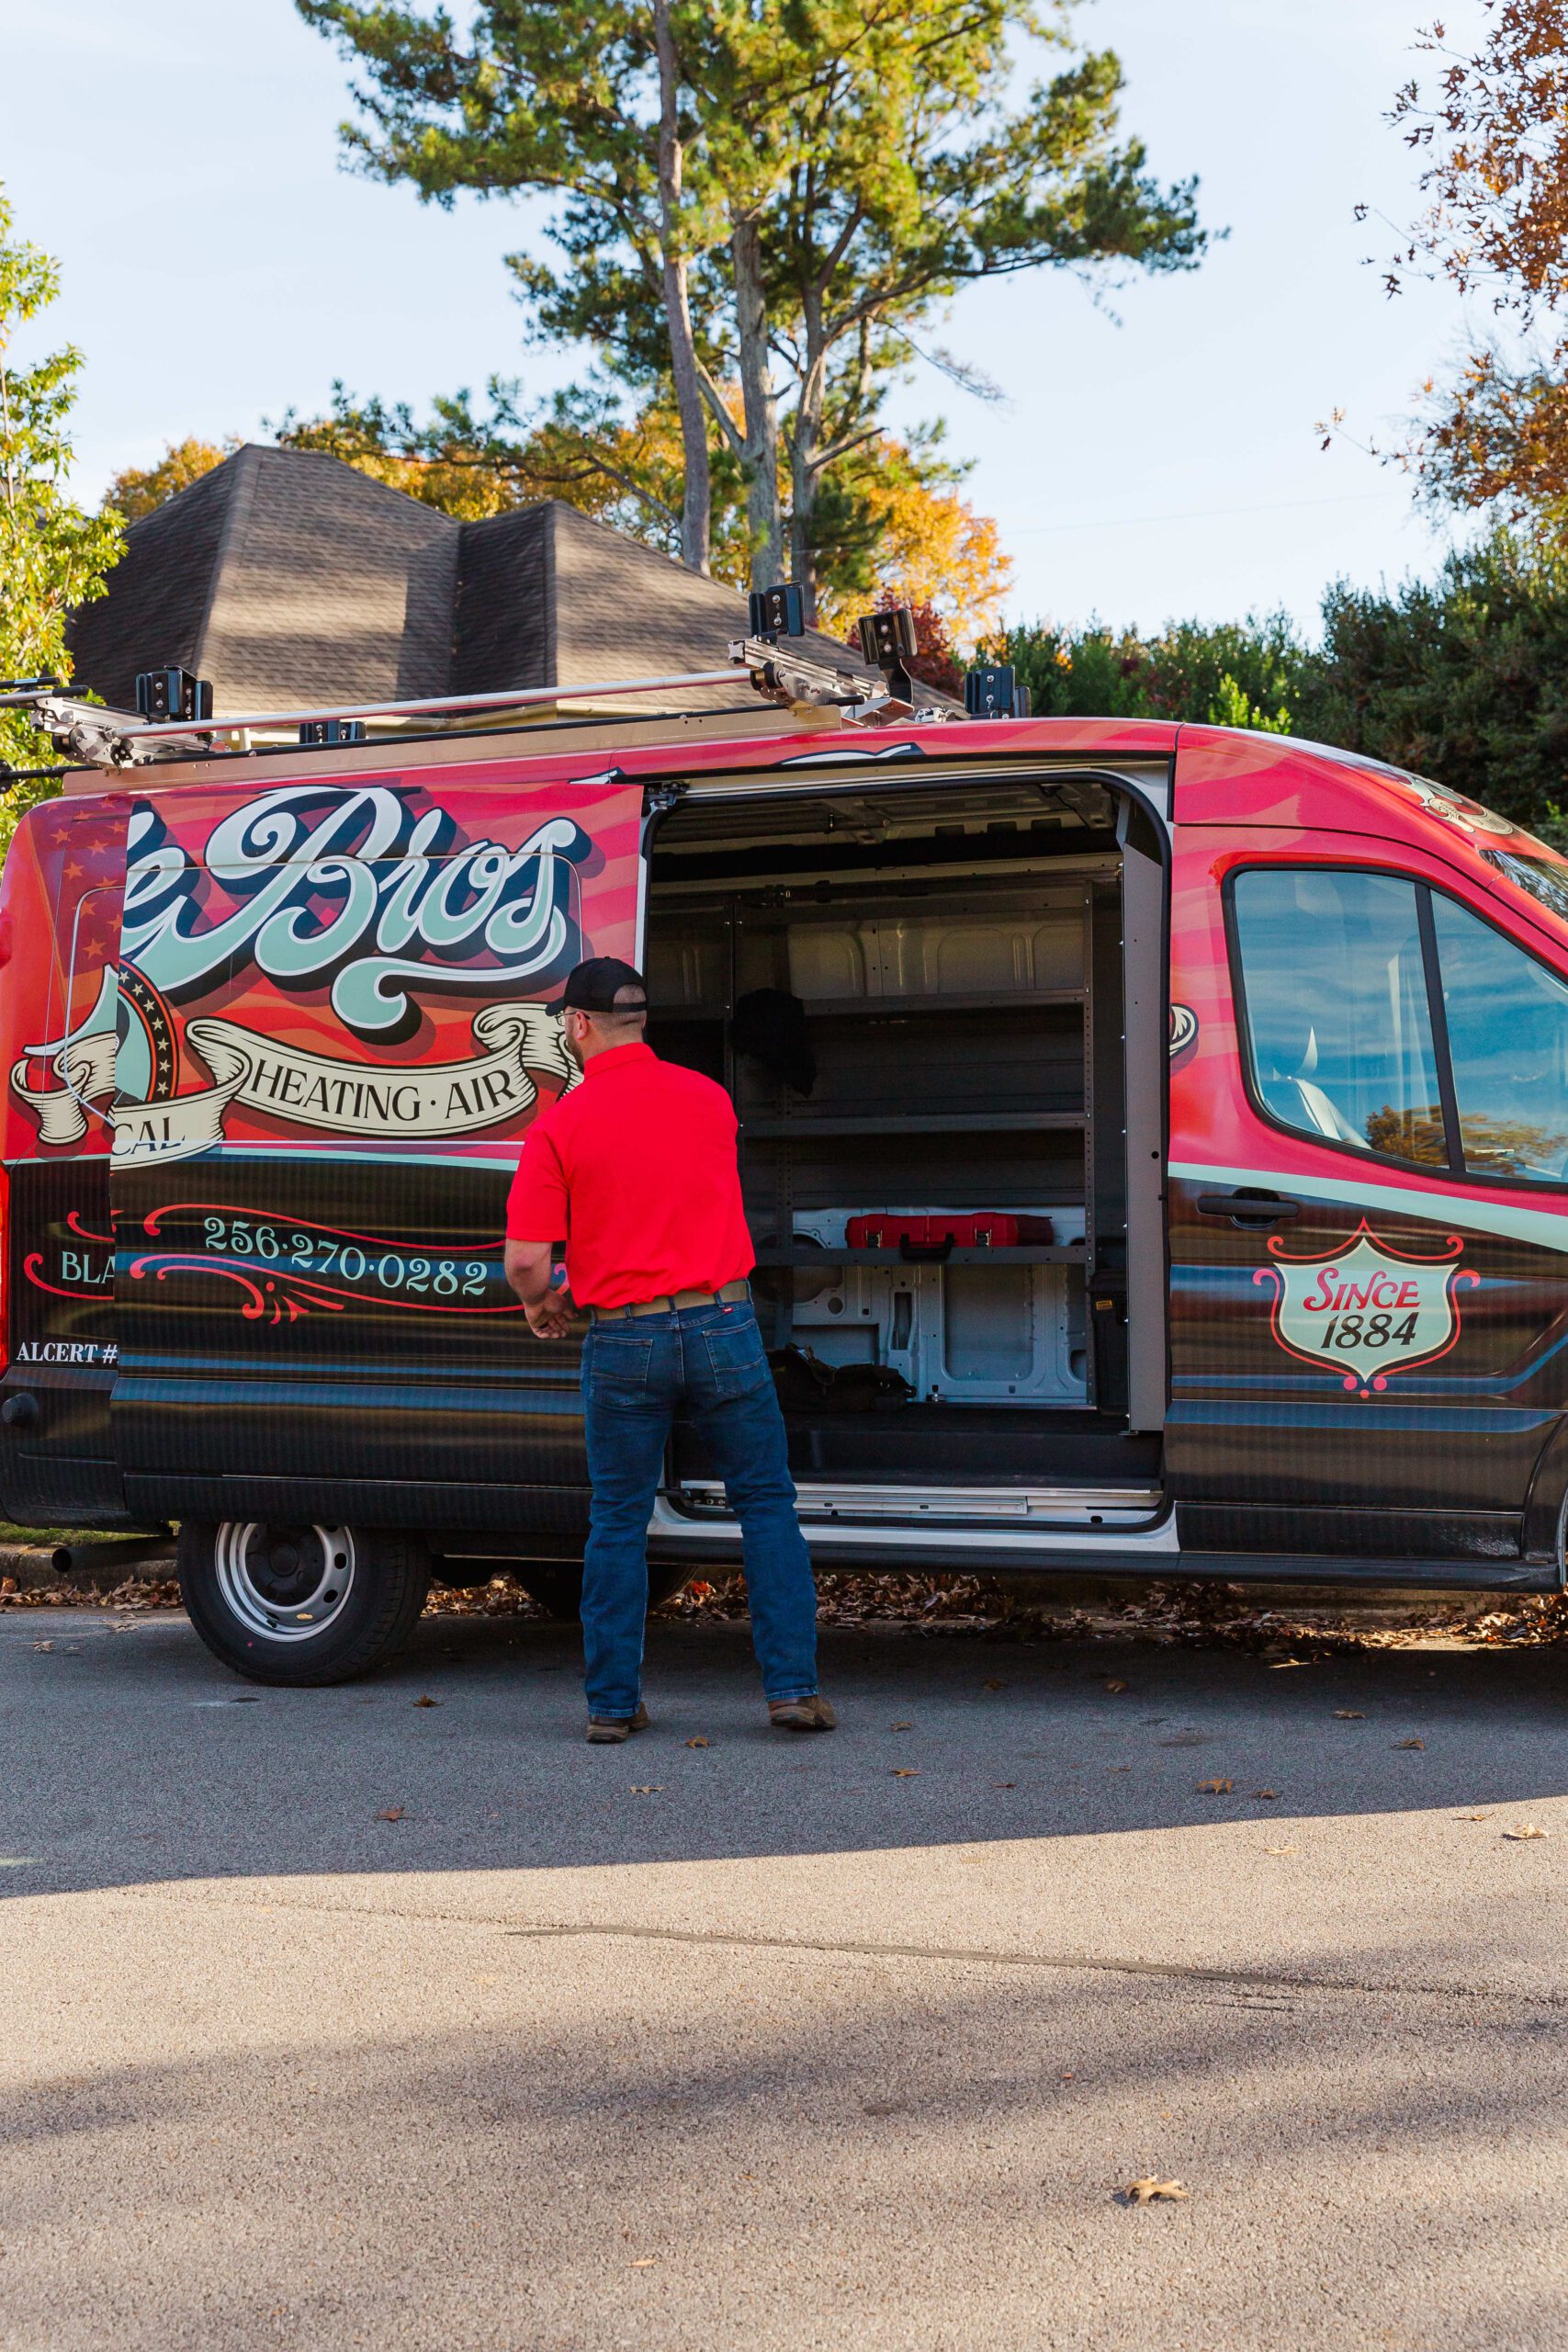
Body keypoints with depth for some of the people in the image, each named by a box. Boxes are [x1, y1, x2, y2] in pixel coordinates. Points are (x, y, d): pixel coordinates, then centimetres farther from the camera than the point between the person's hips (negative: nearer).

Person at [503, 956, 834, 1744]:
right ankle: (792, 1685, 6)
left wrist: (544, 1304, 13)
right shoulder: (709, 1098, 7)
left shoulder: (557, 1127, -6)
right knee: (766, 1505, 9)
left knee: (618, 1524, 10)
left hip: (624, 1343, -1)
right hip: (723, 1325, 2)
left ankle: (612, 1702, 15)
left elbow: (525, 1262, -11)